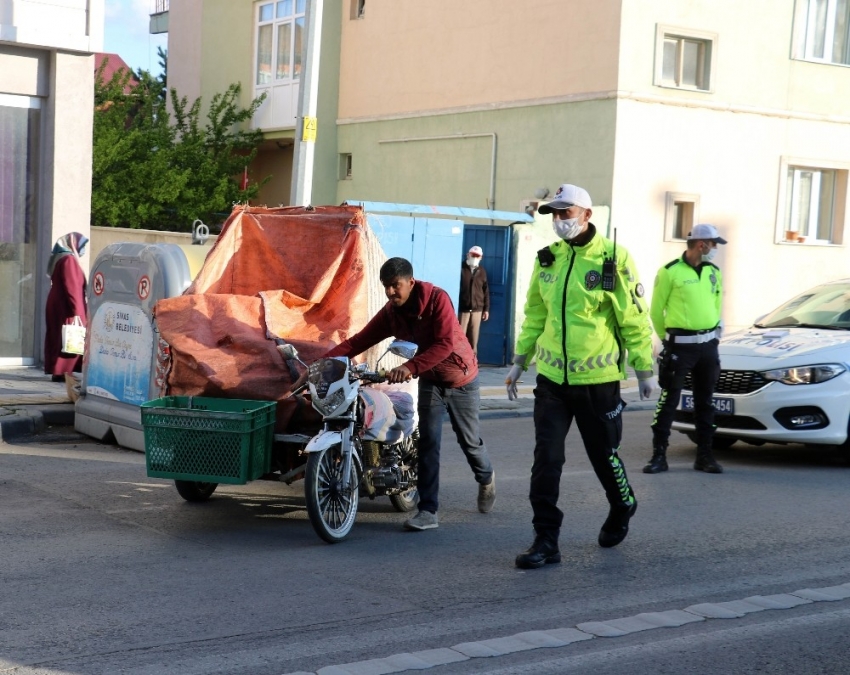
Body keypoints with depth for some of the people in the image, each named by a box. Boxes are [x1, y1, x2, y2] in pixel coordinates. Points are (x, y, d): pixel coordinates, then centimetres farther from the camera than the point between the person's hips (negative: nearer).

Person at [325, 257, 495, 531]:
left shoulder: (437, 298, -25)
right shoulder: (390, 313, -9)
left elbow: (445, 343, -34)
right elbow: (358, 341, -15)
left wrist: (410, 367, -45)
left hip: (461, 378, -4)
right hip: (430, 380, 4)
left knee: (470, 440, 10)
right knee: (428, 443, -8)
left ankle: (486, 479, 42)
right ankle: (428, 511, -8)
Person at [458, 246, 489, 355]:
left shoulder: (482, 271, 12)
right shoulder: (460, 268, -2)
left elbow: (486, 291, 15)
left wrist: (486, 309, 10)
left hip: (477, 310, 4)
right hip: (462, 309, -4)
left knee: (473, 339, 6)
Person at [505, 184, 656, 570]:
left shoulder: (613, 259, -8)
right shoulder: (546, 259, 6)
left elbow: (634, 318, -5)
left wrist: (644, 370, -3)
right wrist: (520, 361, 12)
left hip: (598, 380, -3)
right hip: (551, 379, 4)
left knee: (604, 454, 12)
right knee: (546, 459, -4)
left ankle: (622, 508, 41)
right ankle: (546, 541, 1)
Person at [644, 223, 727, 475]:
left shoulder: (714, 272, 9)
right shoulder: (670, 272, -9)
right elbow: (656, 310, -2)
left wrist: (715, 331, 14)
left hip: (708, 345, 6)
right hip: (679, 346, -6)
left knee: (705, 401, 11)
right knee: (668, 400, -2)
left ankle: (705, 456, 18)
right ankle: (659, 455, 3)